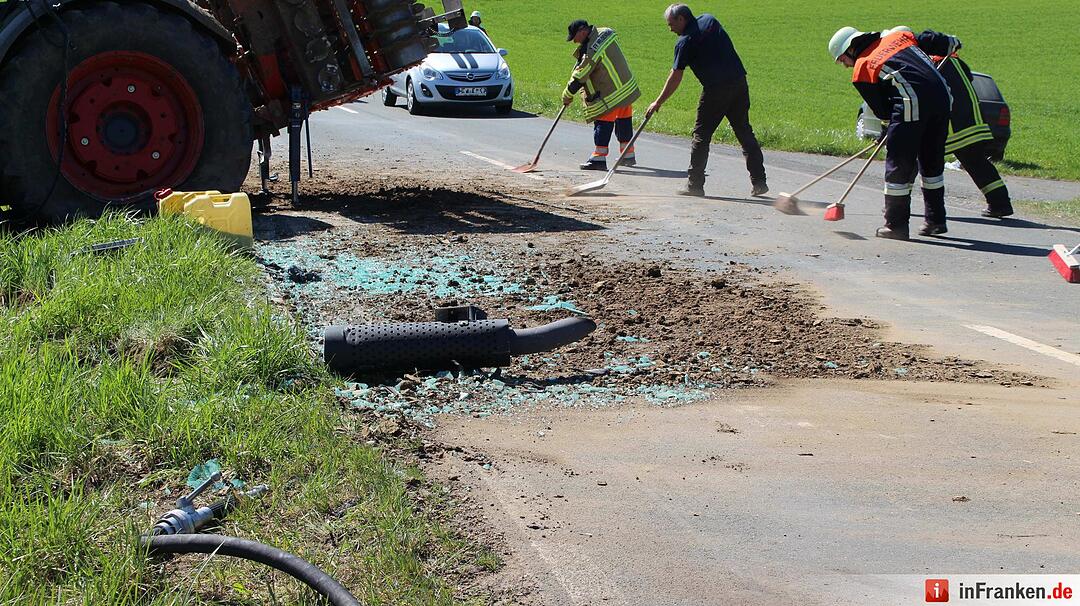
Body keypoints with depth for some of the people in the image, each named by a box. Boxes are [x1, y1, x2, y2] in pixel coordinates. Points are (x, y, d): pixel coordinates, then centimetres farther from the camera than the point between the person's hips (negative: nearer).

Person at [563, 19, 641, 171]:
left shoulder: (591, 51, -23)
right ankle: (628, 155, 26)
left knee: (603, 124, -5)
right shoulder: (606, 33, 3)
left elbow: (579, 77, -16)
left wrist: (567, 95, -4)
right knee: (624, 121, 17)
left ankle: (599, 157, -7)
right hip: (628, 88, 9)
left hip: (610, 94, -9)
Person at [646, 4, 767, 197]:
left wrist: (658, 102, 0)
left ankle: (695, 184, 5)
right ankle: (759, 182, 11)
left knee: (701, 134, 4)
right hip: (740, 83, 6)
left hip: (716, 90, -6)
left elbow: (676, 76, -6)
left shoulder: (685, 41, -7)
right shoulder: (709, 20, 11)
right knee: (745, 132, 12)